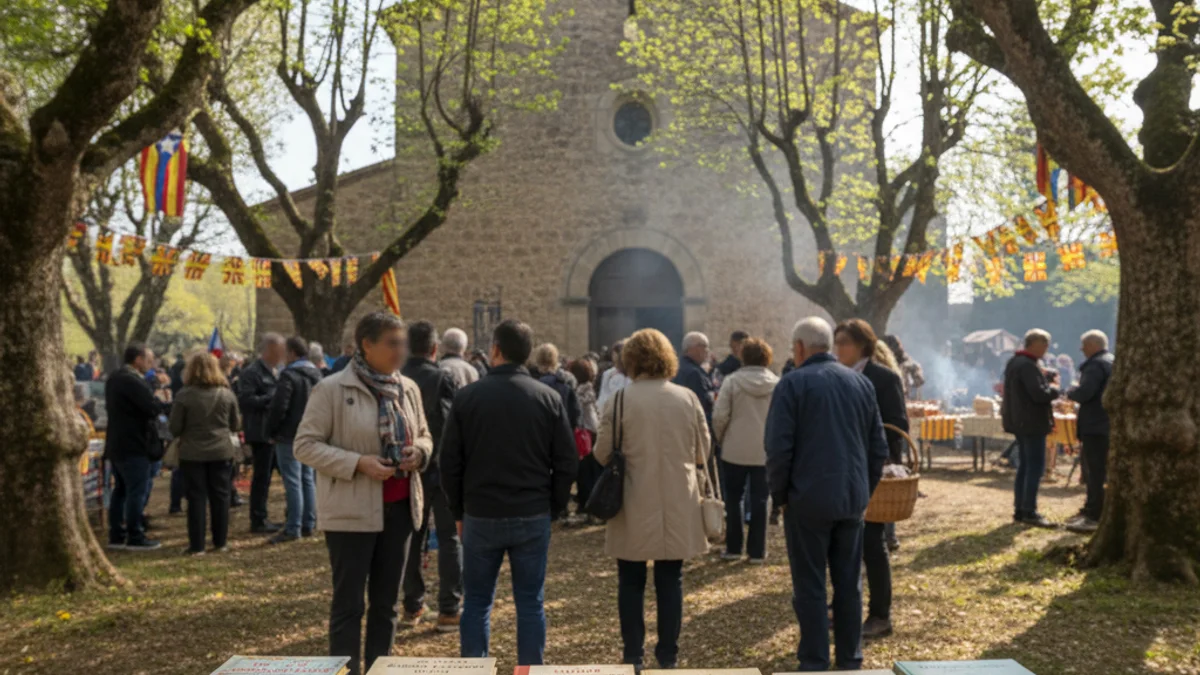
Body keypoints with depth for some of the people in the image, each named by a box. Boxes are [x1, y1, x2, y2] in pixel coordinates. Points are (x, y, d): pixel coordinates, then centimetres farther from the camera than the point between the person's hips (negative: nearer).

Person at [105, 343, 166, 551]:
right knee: (137, 491, -4)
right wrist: (161, 399, -2)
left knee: (120, 490, 14)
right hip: (134, 445, -10)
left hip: (117, 444, 10)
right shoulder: (133, 381, -19)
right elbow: (154, 408, -24)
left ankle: (116, 536, 19)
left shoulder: (113, 379, 13)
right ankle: (135, 537, -1)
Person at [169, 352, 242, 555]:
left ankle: (197, 545, 6)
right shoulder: (227, 394, -2)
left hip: (192, 454, -2)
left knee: (196, 498, 4)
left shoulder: (185, 395, -11)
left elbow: (175, 428, -7)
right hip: (221, 452, 2)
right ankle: (220, 542, 17)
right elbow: (235, 425, 7)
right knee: (220, 497, 11)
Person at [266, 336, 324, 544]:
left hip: (289, 436, -8)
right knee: (308, 479, 13)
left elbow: (279, 407, -17)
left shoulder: (289, 375, -15)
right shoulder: (316, 374, 11)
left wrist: (271, 431, -5)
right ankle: (308, 525, 18)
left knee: (293, 482, -6)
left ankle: (293, 528, -4)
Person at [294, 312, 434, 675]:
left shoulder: (408, 388, 7)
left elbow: (424, 436, 18)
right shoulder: (331, 389, -10)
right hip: (351, 510, -5)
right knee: (349, 603, 2)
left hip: (399, 506, 6)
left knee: (386, 601, 14)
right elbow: (305, 445, -11)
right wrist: (357, 463, -21)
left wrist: (419, 453, -5)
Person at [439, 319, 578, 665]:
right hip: (533, 517, 1)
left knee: (477, 603, 11)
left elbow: (450, 462, -2)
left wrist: (459, 511, 9)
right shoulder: (549, 398, -3)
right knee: (530, 603, 9)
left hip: (480, 516, 0)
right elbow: (567, 463, -2)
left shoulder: (468, 396, -5)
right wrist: (553, 506, 8)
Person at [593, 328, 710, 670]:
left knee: (631, 583, 11)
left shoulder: (621, 399, -11)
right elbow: (703, 452, 5)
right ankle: (668, 655, 20)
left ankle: (633, 656, 17)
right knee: (670, 582, 13)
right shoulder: (688, 398, -2)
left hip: (635, 508, -2)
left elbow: (603, 454, -5)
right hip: (677, 507, 2)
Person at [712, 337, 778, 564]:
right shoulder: (777, 384, -3)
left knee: (734, 498, 12)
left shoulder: (732, 381, -8)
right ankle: (757, 551, 12)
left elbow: (719, 417, -10)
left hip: (735, 450, -1)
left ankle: (733, 547, 16)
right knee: (759, 500, 8)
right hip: (765, 451, 1)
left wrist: (720, 439, 7)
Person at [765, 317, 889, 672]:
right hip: (852, 499, 5)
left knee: (810, 587, 4)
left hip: (808, 499, -5)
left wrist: (779, 494, -2)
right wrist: (865, 489, 17)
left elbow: (778, 448, -13)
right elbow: (878, 447, 11)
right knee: (849, 583, 14)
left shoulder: (793, 383, -9)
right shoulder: (861, 383, 8)